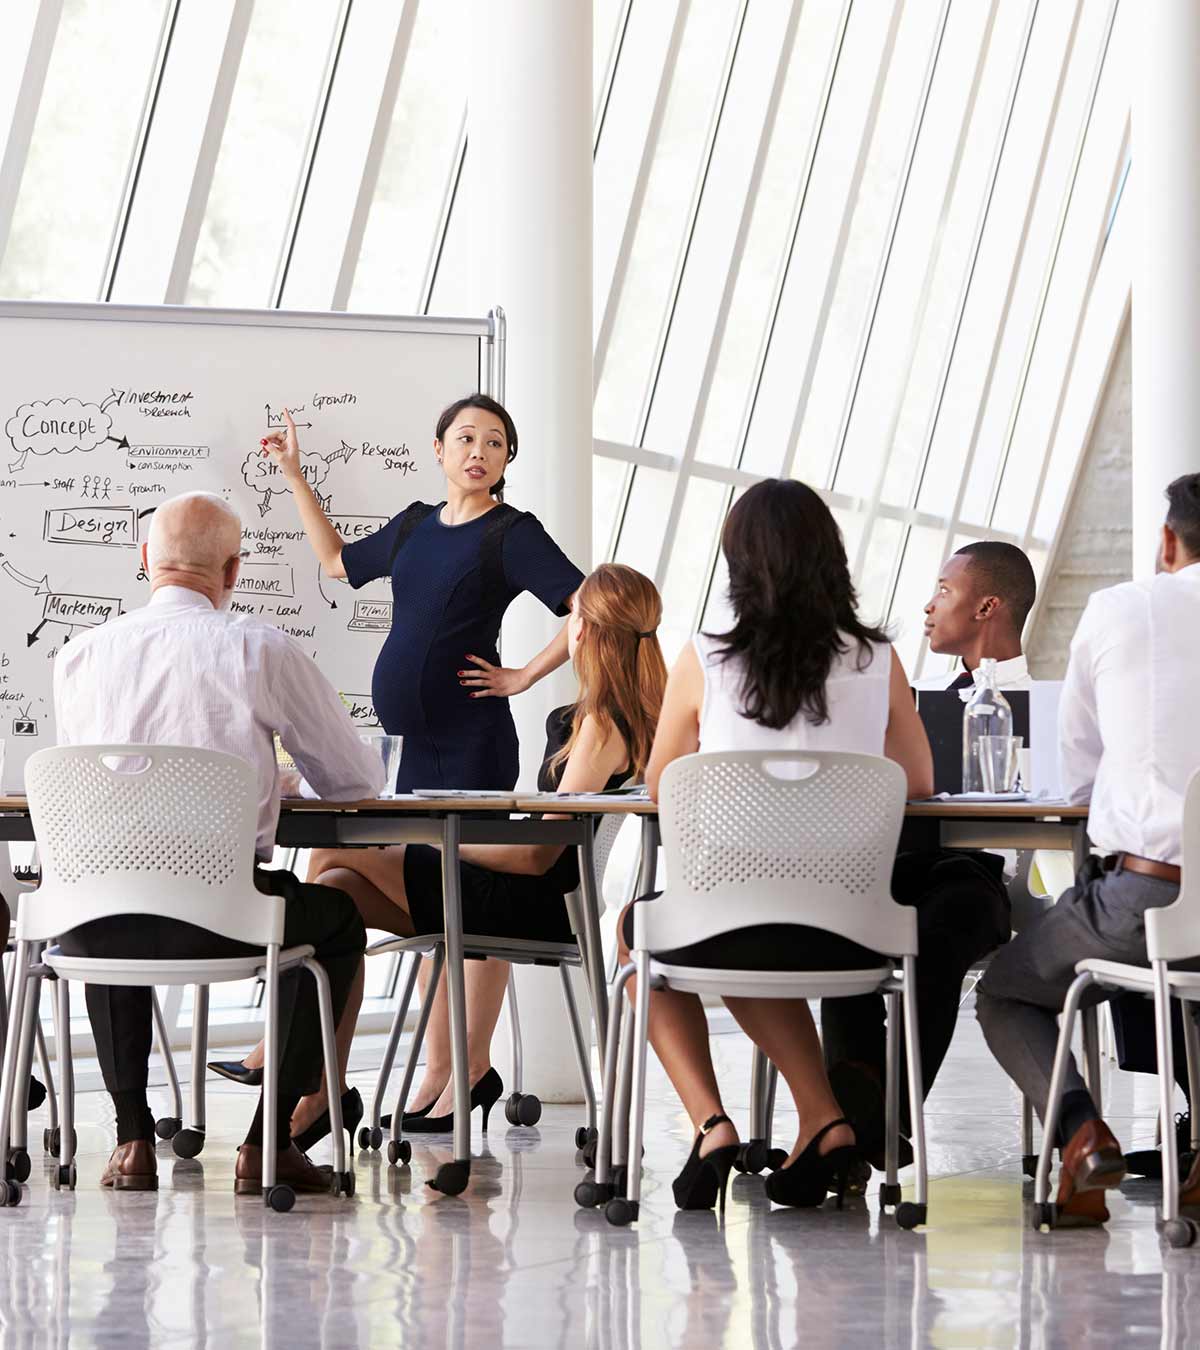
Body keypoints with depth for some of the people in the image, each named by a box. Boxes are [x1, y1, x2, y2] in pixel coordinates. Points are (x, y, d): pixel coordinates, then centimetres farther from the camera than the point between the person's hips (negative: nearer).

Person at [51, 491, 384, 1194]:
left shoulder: (79, 655, 6)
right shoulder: (264, 649, -3)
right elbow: (358, 780, 6)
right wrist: (270, 771, 29)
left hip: (94, 924, 3)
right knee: (339, 920, 28)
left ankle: (133, 1138, 31)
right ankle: (269, 1142, 20)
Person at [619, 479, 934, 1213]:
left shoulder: (705, 662, -9)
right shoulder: (877, 662, -4)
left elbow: (660, 786, 6)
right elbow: (919, 782, 10)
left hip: (726, 923, -3)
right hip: (846, 933, 3)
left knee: (636, 929, 34)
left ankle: (710, 1122, 16)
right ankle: (824, 1119, 25)